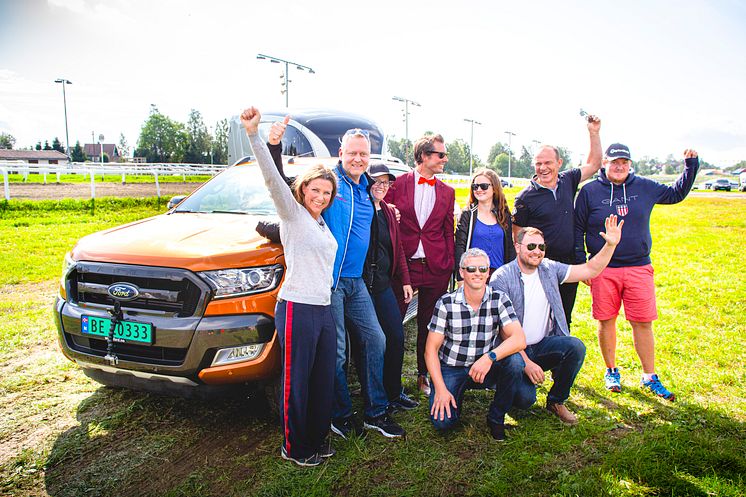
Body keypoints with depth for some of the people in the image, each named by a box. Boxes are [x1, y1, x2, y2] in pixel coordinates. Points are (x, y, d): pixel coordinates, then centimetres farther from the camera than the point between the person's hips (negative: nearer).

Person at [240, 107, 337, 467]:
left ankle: (317, 440, 31)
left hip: (324, 309, 8)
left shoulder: (322, 224, 18)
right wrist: (253, 135, -30)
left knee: (324, 380, 14)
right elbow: (272, 179, -19)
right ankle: (294, 448, 21)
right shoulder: (293, 214, -4)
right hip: (298, 308, -7)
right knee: (297, 382, 4)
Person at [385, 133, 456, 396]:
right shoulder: (398, 184, -1)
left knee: (429, 324, 13)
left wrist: (449, 265, 4)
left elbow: (448, 232, 12)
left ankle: (425, 375, 29)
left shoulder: (447, 192, 10)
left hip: (435, 267, 3)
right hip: (402, 264, -3)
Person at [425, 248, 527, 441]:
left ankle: (496, 417, -3)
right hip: (451, 369, -1)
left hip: (485, 367, 2)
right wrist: (440, 389, -17)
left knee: (514, 360, -28)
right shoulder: (446, 303, -11)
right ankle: (456, 396, 16)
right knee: (442, 421, -21)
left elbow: (519, 339, -18)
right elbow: (431, 349, -8)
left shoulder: (499, 300, -8)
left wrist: (490, 357, -35)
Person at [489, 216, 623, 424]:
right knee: (526, 397, -25)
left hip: (544, 345, 5)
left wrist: (610, 245, -10)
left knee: (576, 347, -25)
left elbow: (590, 270, 6)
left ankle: (556, 401, 0)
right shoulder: (502, 278, -13)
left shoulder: (549, 269, 4)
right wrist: (526, 363, -20)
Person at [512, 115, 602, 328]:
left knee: (564, 320, 17)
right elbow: (517, 235, -5)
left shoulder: (567, 181, 5)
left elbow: (593, 165, 19)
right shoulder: (526, 197, -9)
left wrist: (594, 133, 10)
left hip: (569, 265, 5)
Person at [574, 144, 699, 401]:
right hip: (603, 270, -2)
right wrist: (581, 265, -1)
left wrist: (691, 165, 12)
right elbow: (578, 230, 3)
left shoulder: (645, 187, 7)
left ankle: (649, 377, 20)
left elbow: (676, 193, 23)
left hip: (639, 268, 2)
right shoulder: (589, 191, 0)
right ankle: (612, 371, 25)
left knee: (643, 323, 5)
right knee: (606, 321, 7)